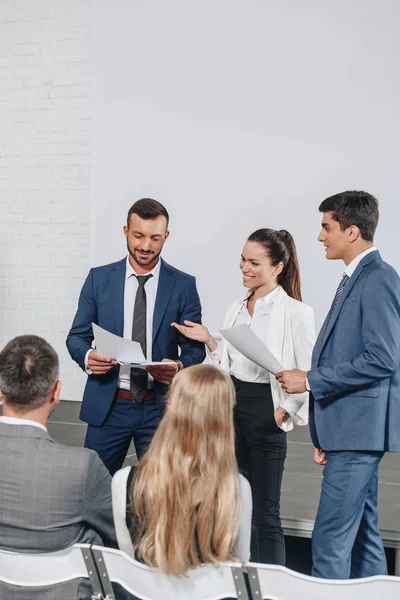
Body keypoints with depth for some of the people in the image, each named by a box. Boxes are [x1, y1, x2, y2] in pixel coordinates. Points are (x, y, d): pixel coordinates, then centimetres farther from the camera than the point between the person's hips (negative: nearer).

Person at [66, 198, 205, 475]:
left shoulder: (184, 285, 0)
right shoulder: (99, 278, 3)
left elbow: (195, 347, 2)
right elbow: (77, 336, 5)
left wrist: (180, 366, -21)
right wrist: (87, 356, -17)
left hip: (161, 408, 0)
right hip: (107, 405, 1)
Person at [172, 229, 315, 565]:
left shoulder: (294, 312, -10)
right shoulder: (237, 309, 11)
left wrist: (284, 411, -14)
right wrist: (208, 340, 4)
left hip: (265, 411, -7)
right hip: (231, 405, 7)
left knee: (265, 514, 2)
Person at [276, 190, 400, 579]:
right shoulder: (354, 279, 17)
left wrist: (310, 380, -15)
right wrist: (324, 435, 16)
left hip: (358, 429, -10)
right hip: (347, 429, 10)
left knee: (330, 540, -8)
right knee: (361, 536, 15)